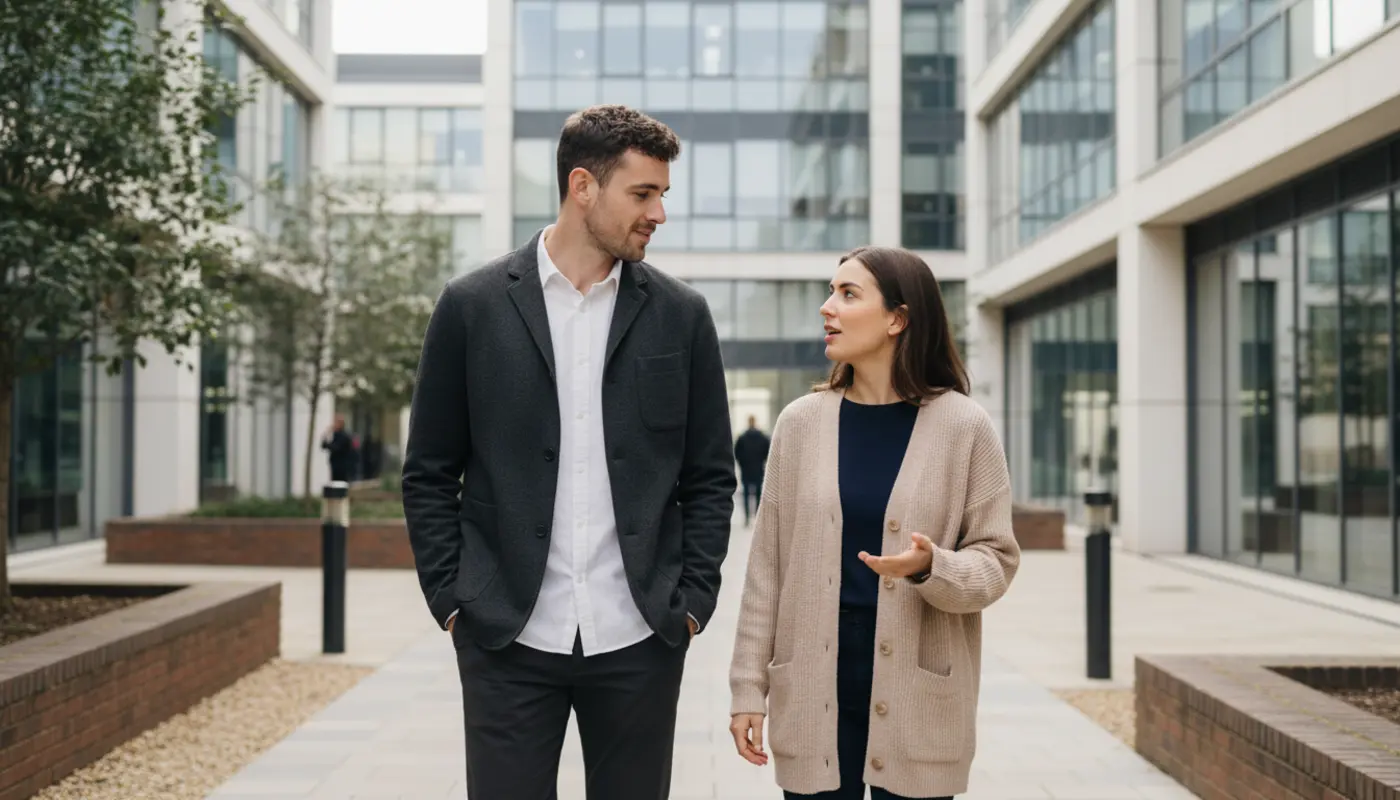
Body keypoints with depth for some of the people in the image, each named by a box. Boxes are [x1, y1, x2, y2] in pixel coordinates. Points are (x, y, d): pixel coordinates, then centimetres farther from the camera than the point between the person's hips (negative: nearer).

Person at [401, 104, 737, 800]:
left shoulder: (680, 315, 4)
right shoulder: (473, 306, 0)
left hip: (640, 638, 1)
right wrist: (450, 601, -2)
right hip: (507, 639, -1)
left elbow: (710, 476, 8)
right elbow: (429, 475, 4)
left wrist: (692, 600, 0)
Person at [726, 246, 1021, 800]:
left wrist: (929, 568, -21)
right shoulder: (802, 421, 2)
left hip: (917, 703, -1)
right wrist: (748, 686, 3)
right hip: (812, 693, 2)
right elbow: (768, 563, 4)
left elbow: (996, 559, 0)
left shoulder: (962, 425, -4)